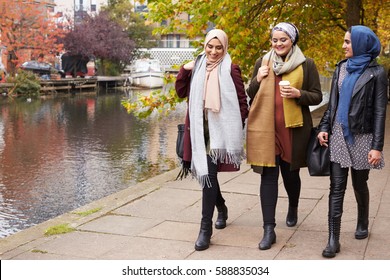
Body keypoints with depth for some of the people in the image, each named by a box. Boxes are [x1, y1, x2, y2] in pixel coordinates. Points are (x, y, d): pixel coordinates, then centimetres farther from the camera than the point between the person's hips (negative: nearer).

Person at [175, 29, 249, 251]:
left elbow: (242, 101, -3)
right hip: (200, 130, 6)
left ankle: (206, 227, -6)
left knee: (209, 173, -11)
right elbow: (181, 92, 13)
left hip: (220, 130, -5)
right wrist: (184, 70, -1)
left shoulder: (230, 69, -5)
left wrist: (237, 129, -8)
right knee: (204, 171, 15)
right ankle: (221, 208, 42)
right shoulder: (197, 67, 10)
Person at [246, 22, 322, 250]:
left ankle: (293, 209, 44)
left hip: (294, 128, -1)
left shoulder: (306, 65, 1)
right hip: (266, 128, 1)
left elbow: (317, 96, 2)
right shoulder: (262, 62, 9)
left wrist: (298, 93, -16)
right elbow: (251, 95, 14)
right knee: (268, 175, -4)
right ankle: (269, 229, -1)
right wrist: (258, 80, -6)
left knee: (290, 172, 13)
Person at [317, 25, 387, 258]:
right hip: (338, 134, 3)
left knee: (360, 184, 11)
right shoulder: (342, 68, 8)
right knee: (337, 186, -2)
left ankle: (363, 224, 37)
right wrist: (324, 127, 2)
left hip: (362, 136, -3)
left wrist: (377, 146, -13)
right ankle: (333, 239, -3)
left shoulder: (376, 73, -7)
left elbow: (380, 112, -9)